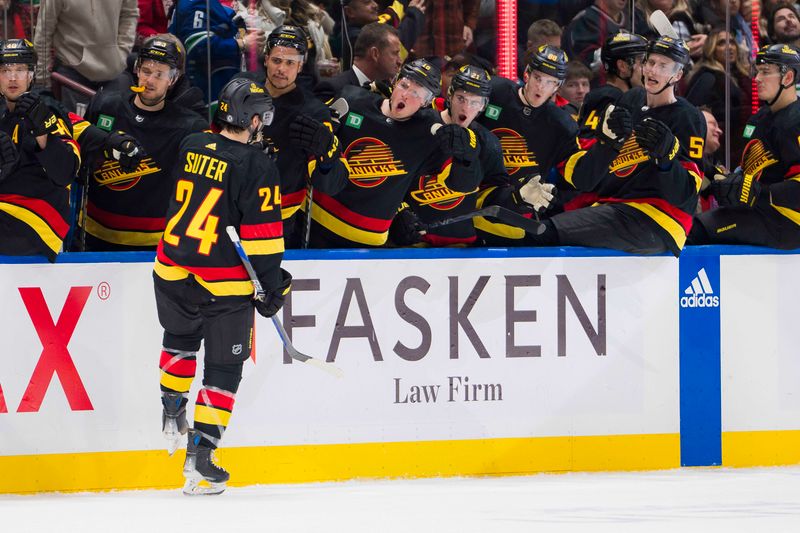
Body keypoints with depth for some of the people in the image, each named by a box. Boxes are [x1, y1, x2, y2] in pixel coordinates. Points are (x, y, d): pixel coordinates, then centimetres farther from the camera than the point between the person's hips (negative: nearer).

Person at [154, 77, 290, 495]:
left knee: (180, 336, 32)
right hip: (224, 283, -5)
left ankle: (172, 414, 36)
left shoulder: (190, 147, 1)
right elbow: (262, 232, -13)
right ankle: (200, 455, 1)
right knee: (224, 367, 5)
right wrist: (273, 285, -5)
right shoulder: (255, 167, -15)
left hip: (173, 269, 5)